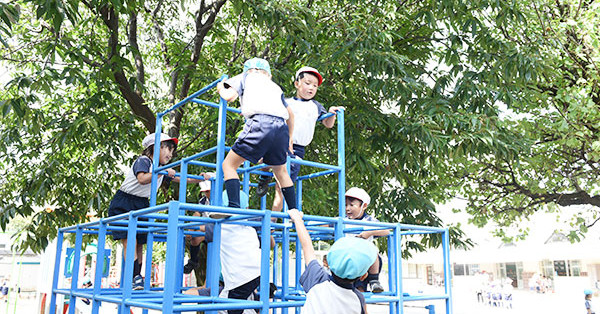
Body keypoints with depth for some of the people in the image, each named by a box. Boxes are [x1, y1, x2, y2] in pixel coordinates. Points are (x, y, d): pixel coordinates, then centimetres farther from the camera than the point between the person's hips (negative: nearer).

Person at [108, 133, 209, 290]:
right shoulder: (143, 161, -14)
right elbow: (142, 179, -33)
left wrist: (199, 178, -2)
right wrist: (162, 172, -34)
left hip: (141, 206, 7)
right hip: (123, 204, -7)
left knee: (140, 244, 4)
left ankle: (137, 281, 8)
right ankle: (136, 278, -17)